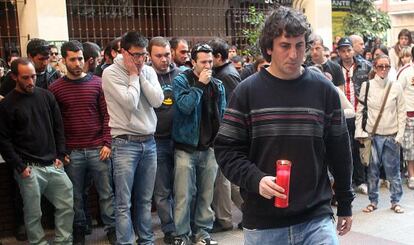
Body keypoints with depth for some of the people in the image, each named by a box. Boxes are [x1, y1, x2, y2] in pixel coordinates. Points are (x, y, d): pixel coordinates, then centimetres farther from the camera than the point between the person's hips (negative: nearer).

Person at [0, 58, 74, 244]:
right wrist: (20, 166, -9)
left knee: (67, 205, 5)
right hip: (29, 169, -4)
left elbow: (58, 127, 13)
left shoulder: (46, 96, 7)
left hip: (53, 165, 4)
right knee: (33, 214, 5)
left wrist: (60, 155, 6)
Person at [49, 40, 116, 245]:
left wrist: (107, 143, -4)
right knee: (76, 195, 12)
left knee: (106, 192, 7)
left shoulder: (97, 83, 2)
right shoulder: (55, 88, 2)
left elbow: (107, 114, 2)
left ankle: (111, 228, 22)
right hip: (72, 152, 0)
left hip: (98, 149, 0)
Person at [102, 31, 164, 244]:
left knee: (145, 200, 13)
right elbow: (130, 102, -18)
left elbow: (157, 101, -5)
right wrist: (133, 75, -7)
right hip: (125, 143, -5)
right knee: (124, 203, -1)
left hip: (149, 142, 5)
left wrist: (140, 75, -6)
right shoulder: (111, 73, -7)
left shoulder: (148, 71, 8)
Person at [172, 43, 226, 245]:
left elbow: (221, 114, 14)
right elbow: (185, 106, -20)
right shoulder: (181, 81, -4)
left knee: (206, 194, 9)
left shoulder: (217, 85, 9)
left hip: (209, 147, 4)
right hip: (186, 147, -4)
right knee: (184, 195, -1)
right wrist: (200, 85, -17)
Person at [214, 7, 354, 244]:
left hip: (317, 218, 1)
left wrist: (345, 204, 13)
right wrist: (255, 179, -18)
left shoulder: (325, 89, 2)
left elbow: (340, 151, 8)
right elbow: (226, 148, -2)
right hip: (262, 223, 0)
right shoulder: (247, 91, -3)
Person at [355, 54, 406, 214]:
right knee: (372, 169, 5)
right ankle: (373, 201, 18)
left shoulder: (396, 87, 3)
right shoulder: (367, 85, 1)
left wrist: (400, 134, -2)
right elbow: (360, 110, 4)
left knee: (393, 170, 4)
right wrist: (360, 132, -2)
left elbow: (401, 112, 5)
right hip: (372, 134, 0)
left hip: (391, 135, 0)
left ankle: (396, 201, 18)